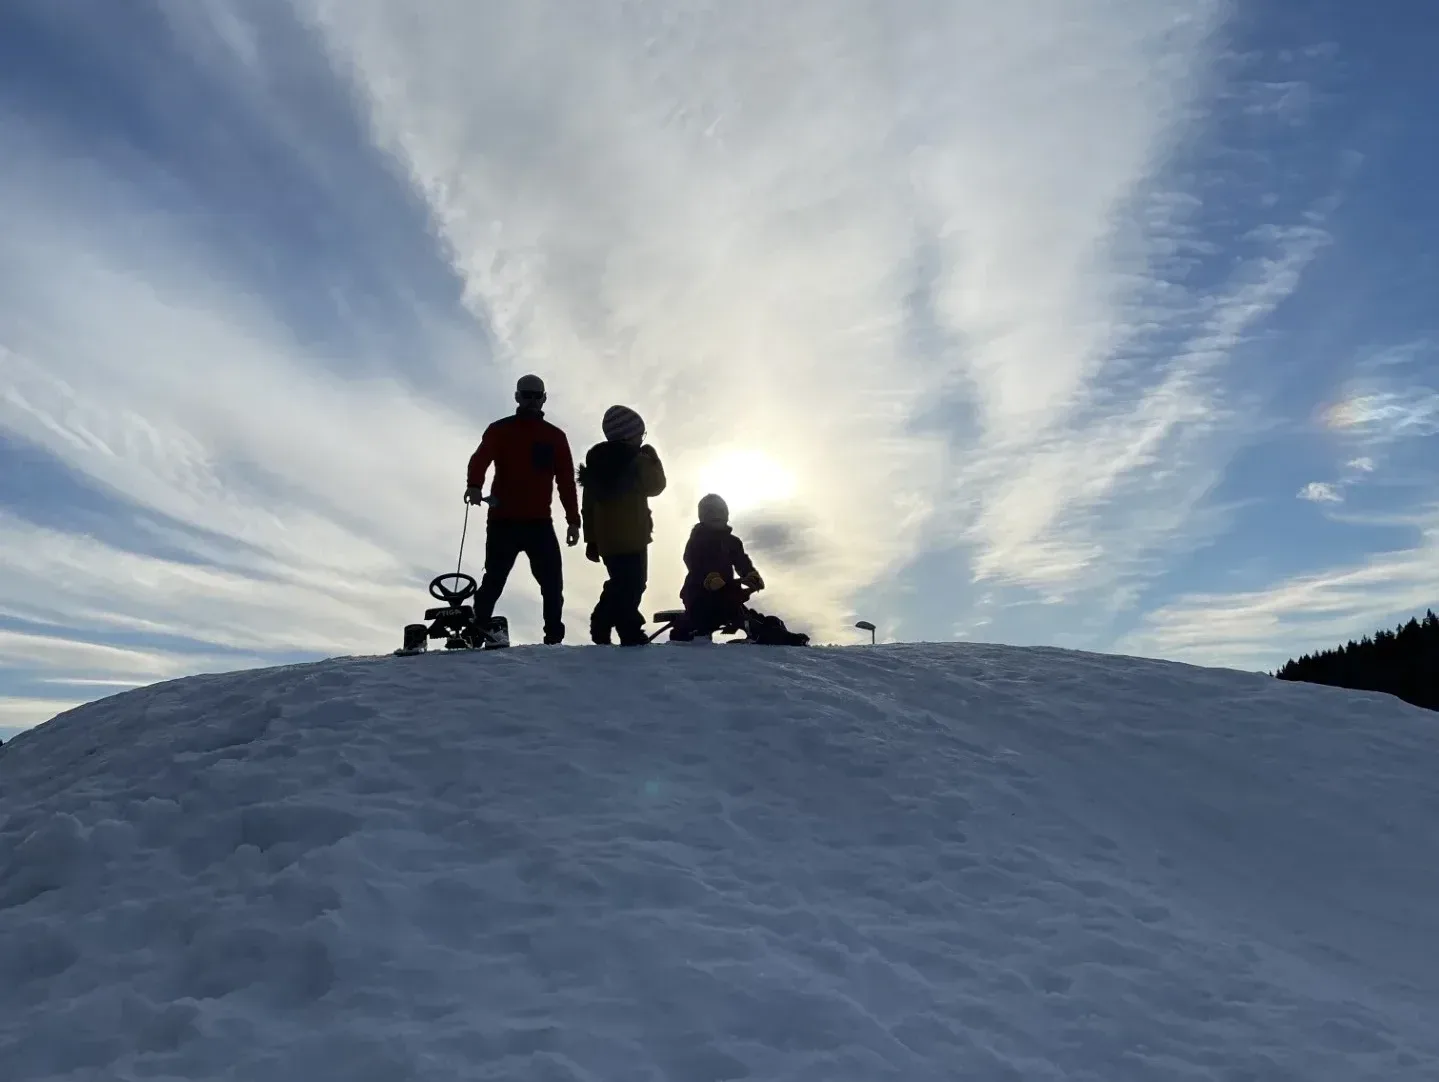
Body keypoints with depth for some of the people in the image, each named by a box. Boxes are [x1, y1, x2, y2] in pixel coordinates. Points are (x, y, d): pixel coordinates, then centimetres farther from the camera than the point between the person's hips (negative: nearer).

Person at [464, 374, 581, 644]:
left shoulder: (555, 436, 11)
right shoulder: (499, 430, 5)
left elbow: (566, 480, 9)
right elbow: (480, 459, -13)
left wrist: (573, 519, 2)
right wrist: (475, 485, -35)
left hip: (539, 523, 2)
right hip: (503, 521, -2)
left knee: (552, 582, -3)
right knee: (494, 580, 0)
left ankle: (554, 637, 3)